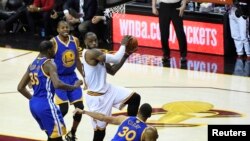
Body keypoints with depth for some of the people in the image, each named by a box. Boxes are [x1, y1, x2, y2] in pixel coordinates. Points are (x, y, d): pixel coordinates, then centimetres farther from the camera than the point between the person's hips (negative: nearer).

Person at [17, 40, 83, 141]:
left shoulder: (32, 65, 14)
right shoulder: (49, 64, -12)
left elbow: (20, 88, 17)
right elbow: (57, 84, -28)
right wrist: (74, 86, -14)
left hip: (33, 104, 9)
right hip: (46, 105, -9)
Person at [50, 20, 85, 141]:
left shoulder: (75, 40, 1)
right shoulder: (53, 42, -16)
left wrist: (84, 76, 13)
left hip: (72, 77, 6)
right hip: (59, 78, -6)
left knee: (80, 107, 2)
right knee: (63, 109, -13)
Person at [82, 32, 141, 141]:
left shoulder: (99, 54, 7)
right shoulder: (90, 53, -24)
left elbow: (112, 71, 13)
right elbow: (116, 59, -26)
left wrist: (126, 55, 5)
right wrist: (123, 45, -10)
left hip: (107, 90, 9)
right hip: (96, 97, -9)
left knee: (135, 98, 6)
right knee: (100, 131, -3)